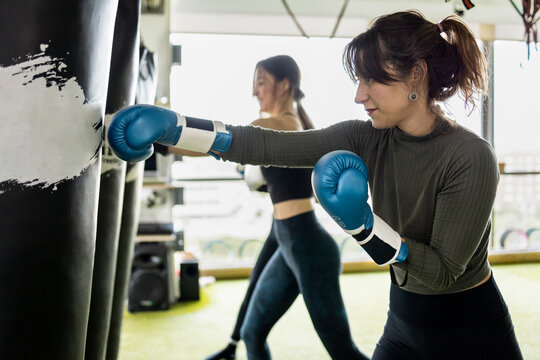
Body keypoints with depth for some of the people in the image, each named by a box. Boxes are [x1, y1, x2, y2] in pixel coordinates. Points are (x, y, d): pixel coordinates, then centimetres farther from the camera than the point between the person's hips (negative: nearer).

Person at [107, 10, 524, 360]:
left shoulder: (470, 157, -22)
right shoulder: (368, 139, -8)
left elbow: (444, 271, -20)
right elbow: (271, 146, -15)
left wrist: (364, 225, -32)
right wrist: (171, 127, -21)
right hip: (403, 323, 5)